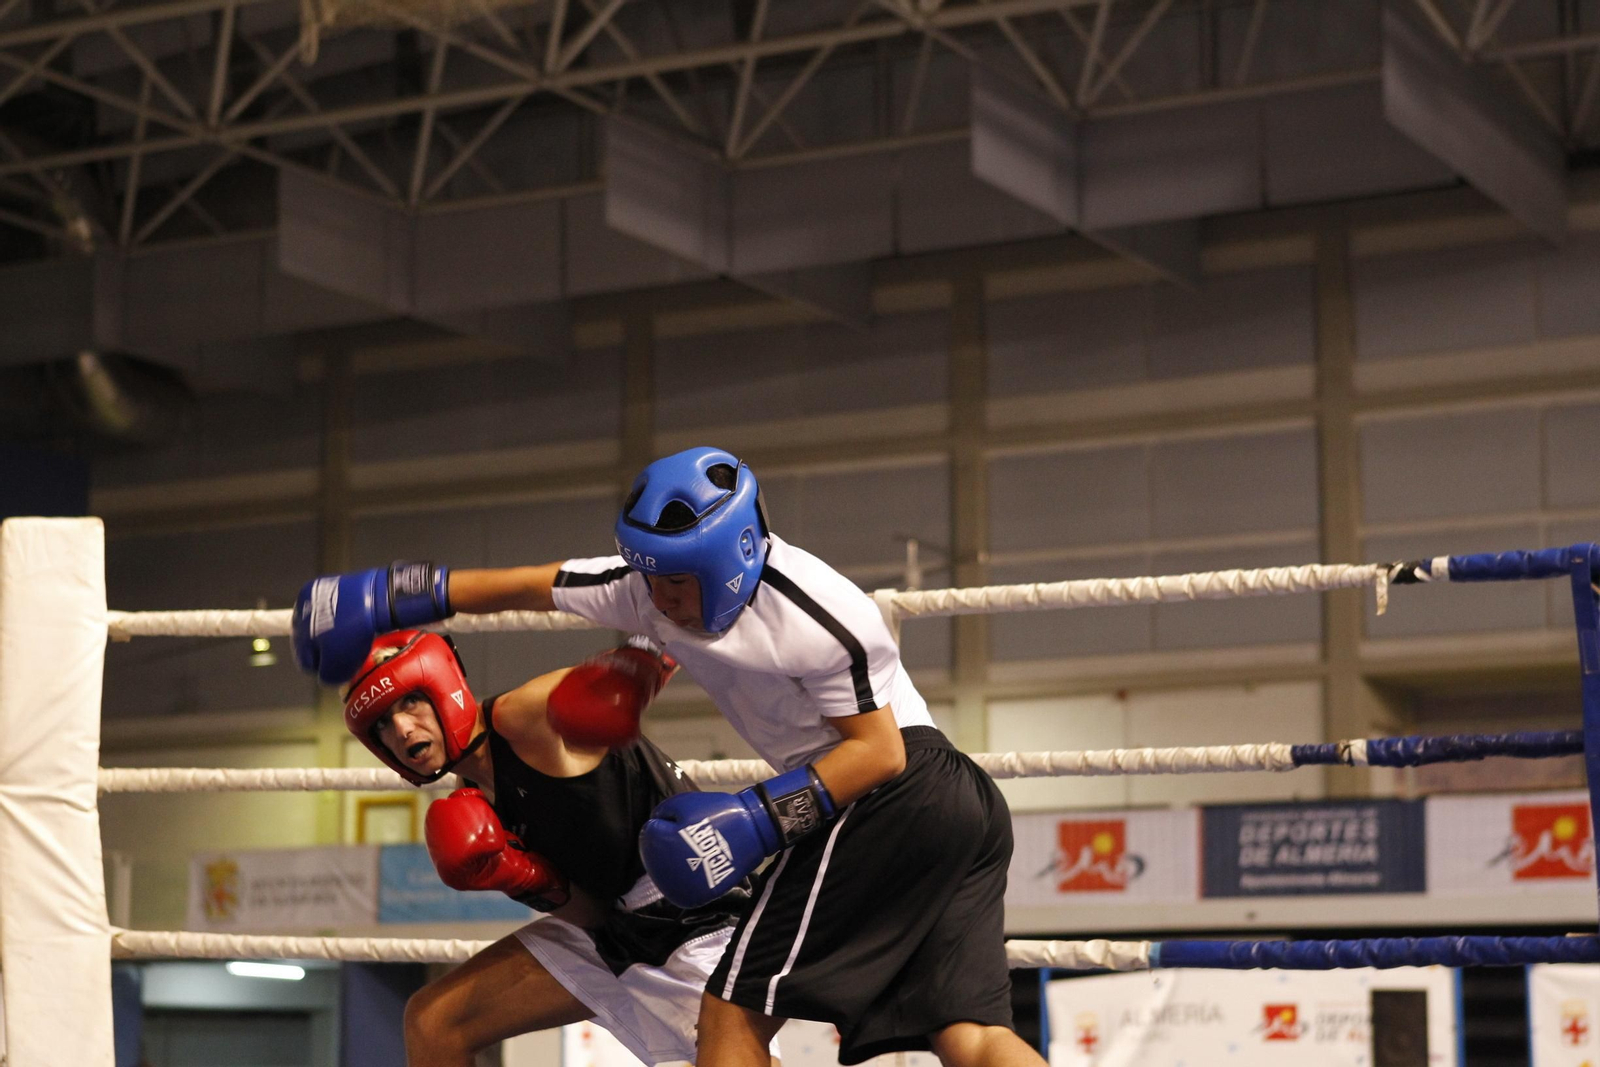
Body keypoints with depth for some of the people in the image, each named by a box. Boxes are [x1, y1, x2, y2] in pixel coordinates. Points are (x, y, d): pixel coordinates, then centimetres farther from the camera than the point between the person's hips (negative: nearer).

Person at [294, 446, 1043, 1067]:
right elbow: (518, 586, 12)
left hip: (888, 798, -9)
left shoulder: (815, 619, -19)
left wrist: (758, 816, -21)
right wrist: (388, 597, 13)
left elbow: (879, 751, -16)